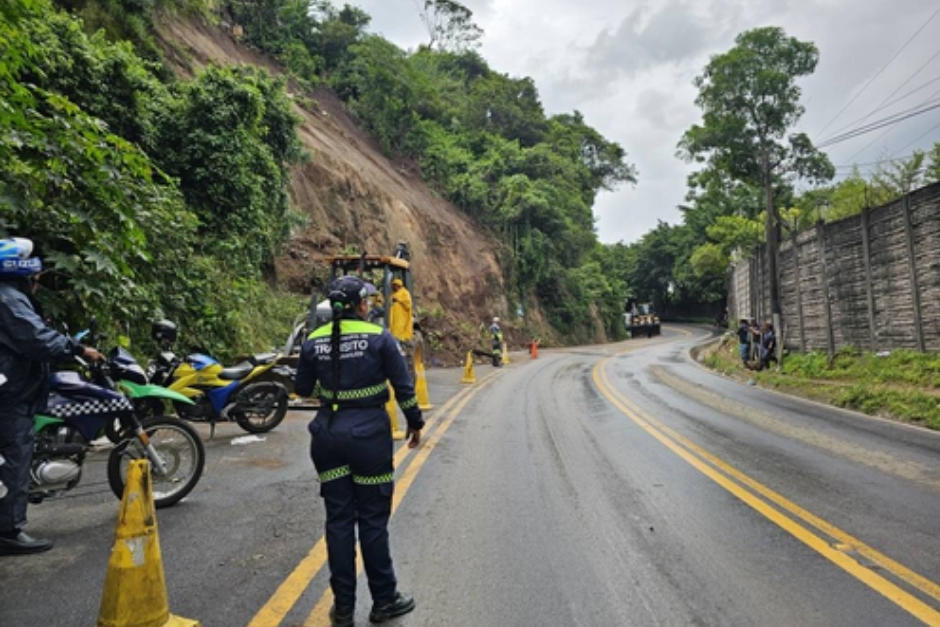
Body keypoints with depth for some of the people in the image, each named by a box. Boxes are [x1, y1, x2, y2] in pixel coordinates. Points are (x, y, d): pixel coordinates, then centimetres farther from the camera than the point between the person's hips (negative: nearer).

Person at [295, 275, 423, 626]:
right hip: (369, 436, -3)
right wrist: (415, 423, 8)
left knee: (339, 520, 12)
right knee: (373, 520, 9)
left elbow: (302, 389, 11)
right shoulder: (379, 337, -9)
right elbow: (403, 387, -6)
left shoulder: (314, 341, 1)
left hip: (328, 436, 4)